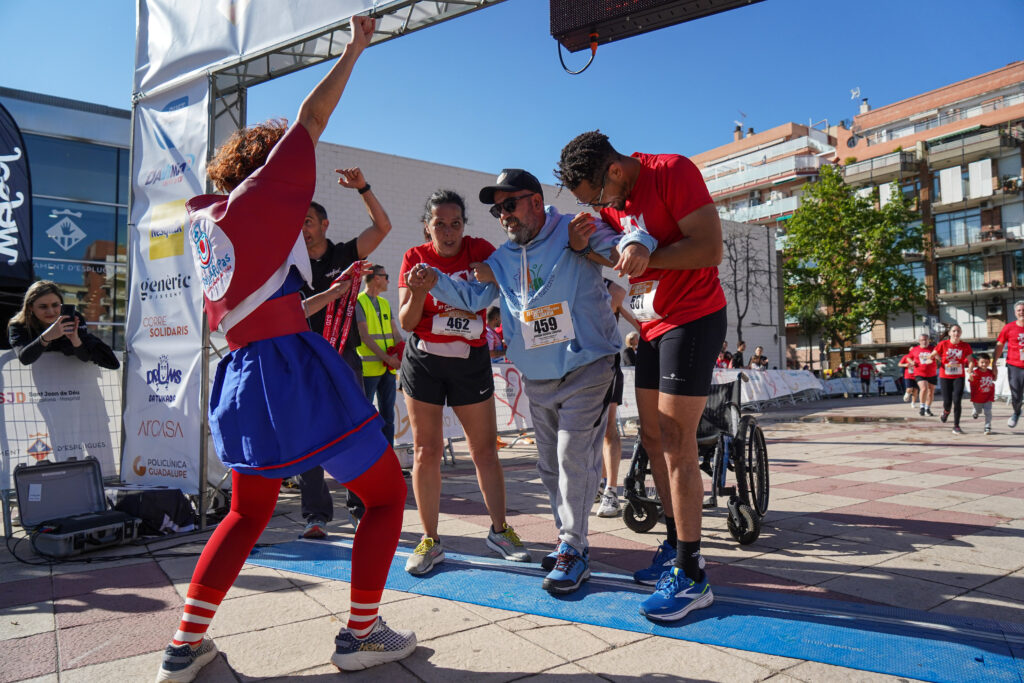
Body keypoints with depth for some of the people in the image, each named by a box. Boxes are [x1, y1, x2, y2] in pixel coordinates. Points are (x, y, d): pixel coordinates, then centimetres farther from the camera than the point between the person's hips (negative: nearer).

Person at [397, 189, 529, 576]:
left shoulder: (479, 250, -3)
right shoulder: (415, 258, -2)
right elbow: (406, 322, -6)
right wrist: (418, 295, -25)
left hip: (471, 361, 0)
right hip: (423, 362, 0)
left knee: (485, 449, 3)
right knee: (426, 451, 1)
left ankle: (499, 530, 18)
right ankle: (429, 541, 13)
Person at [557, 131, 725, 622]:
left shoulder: (672, 172, -16)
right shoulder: (610, 200, 8)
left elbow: (711, 248, -22)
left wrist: (646, 259, -26)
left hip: (693, 319, -9)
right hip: (653, 324, 9)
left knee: (676, 443, -11)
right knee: (653, 437, 10)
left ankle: (691, 578, -3)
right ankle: (675, 547, 23)